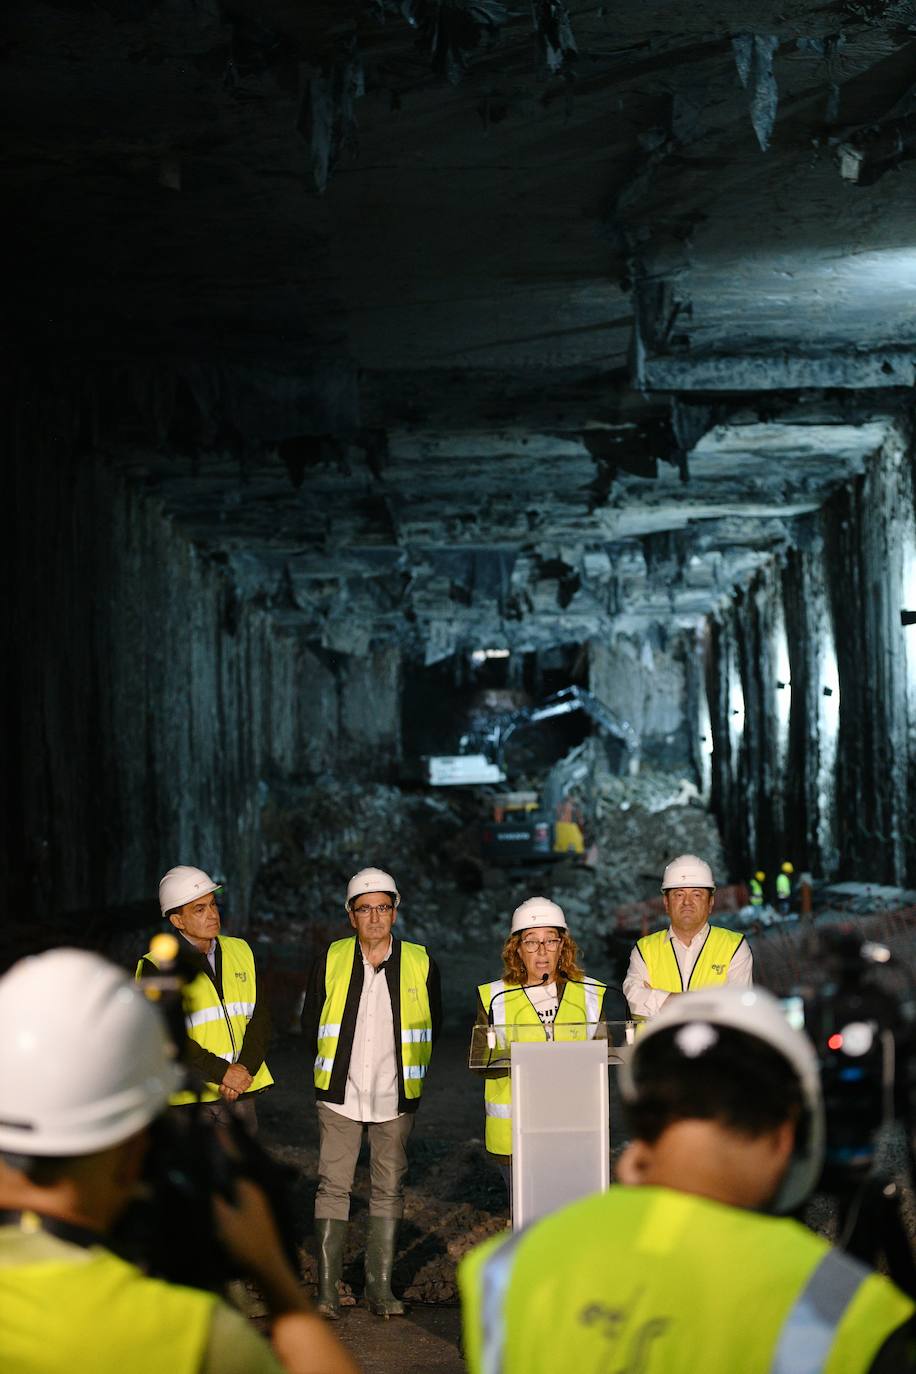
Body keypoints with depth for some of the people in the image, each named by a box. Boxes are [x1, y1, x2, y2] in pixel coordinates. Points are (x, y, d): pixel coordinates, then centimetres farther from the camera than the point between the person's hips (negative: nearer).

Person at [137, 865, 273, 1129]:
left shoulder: (240, 951, 12)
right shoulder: (157, 966, -4)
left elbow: (260, 1016, 7)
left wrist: (245, 1068, -9)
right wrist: (222, 1072, -17)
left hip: (241, 1091, 5)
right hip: (189, 1096, -5)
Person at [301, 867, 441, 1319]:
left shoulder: (419, 963, 1)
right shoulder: (330, 961, 0)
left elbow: (431, 1027, 13)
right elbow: (311, 1024, 11)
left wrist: (411, 1075, 12)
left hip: (395, 1098, 1)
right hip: (340, 1096, -1)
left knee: (389, 1190, 4)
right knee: (333, 1187, -3)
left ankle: (381, 1287, 11)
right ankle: (327, 1289, 0)